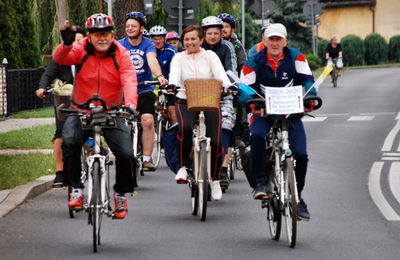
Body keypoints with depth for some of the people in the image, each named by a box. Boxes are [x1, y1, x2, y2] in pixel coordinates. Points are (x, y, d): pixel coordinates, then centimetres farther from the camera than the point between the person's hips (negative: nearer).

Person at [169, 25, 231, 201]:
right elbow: (174, 75, -11)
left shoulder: (210, 56, 8)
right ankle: (184, 166, -13)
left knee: (215, 142, -11)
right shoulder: (179, 58, 9)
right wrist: (172, 85, -35)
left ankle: (215, 179, 14)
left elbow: (220, 73, -9)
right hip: (186, 102, 0)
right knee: (185, 128, -33)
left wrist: (227, 86, -30)